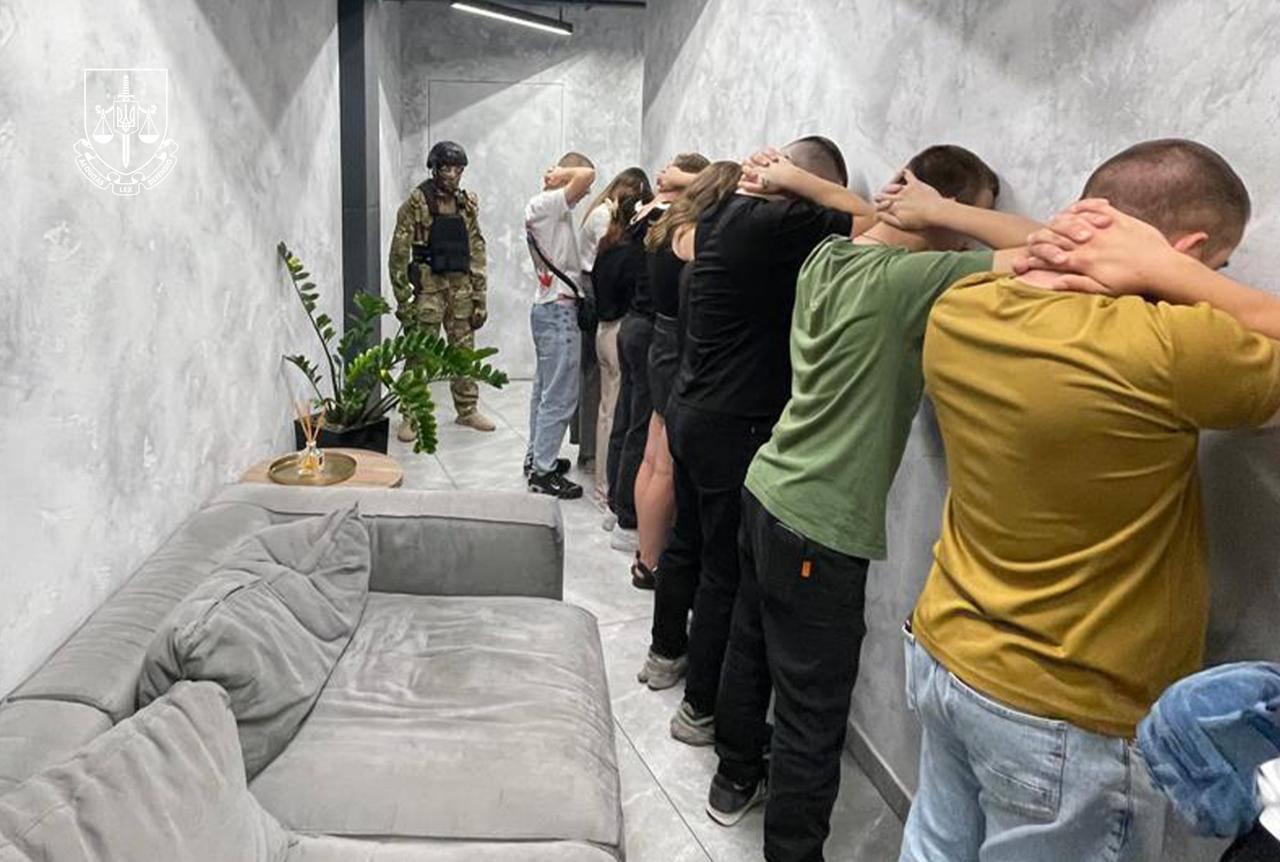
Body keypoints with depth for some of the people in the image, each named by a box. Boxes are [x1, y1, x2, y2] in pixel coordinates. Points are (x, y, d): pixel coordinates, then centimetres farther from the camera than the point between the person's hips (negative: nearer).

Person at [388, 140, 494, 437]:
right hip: (428, 286, -5)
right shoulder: (417, 203, -7)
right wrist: (403, 298, -12)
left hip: (461, 287, 5)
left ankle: (468, 410, 24)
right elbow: (399, 254, -8)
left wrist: (479, 297, 6)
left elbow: (476, 251, 10)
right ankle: (411, 417, 7)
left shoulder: (467, 203, 9)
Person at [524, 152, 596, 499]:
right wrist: (561, 175, -9)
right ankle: (543, 472, 0)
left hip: (549, 308, 11)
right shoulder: (545, 204, -14)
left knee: (545, 390, 18)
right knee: (559, 396, -6)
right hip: (559, 311, -11)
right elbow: (587, 174, -23)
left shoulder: (549, 208, 16)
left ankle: (537, 457, 29)